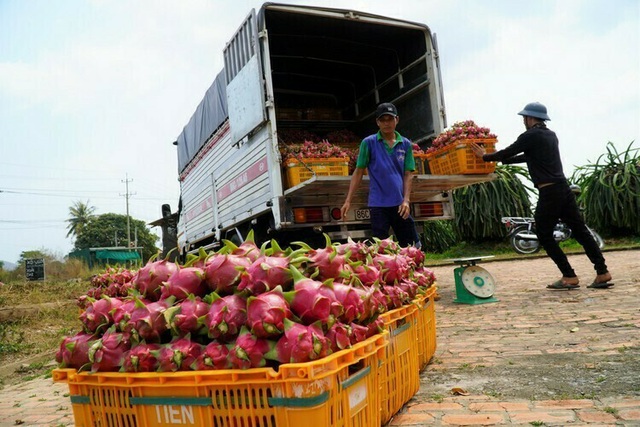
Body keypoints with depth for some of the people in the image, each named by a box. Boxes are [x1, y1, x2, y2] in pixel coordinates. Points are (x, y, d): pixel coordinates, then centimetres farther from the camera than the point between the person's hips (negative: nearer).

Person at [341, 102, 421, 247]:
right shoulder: (368, 143, 0)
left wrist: (406, 200, -8)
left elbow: (408, 174, 5)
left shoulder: (406, 144, 7)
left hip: (400, 204, 3)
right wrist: (348, 200, -3)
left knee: (413, 246, 9)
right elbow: (358, 172, 2)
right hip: (378, 204, -3)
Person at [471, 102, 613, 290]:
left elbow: (507, 153, -1)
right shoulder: (550, 135, 18)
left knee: (545, 236, 4)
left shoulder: (530, 136, -7)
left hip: (549, 193, -8)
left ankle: (569, 277, 4)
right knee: (580, 231, 9)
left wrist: (485, 156, 15)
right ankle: (602, 273, 9)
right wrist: (501, 159, 32)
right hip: (564, 189, 8)